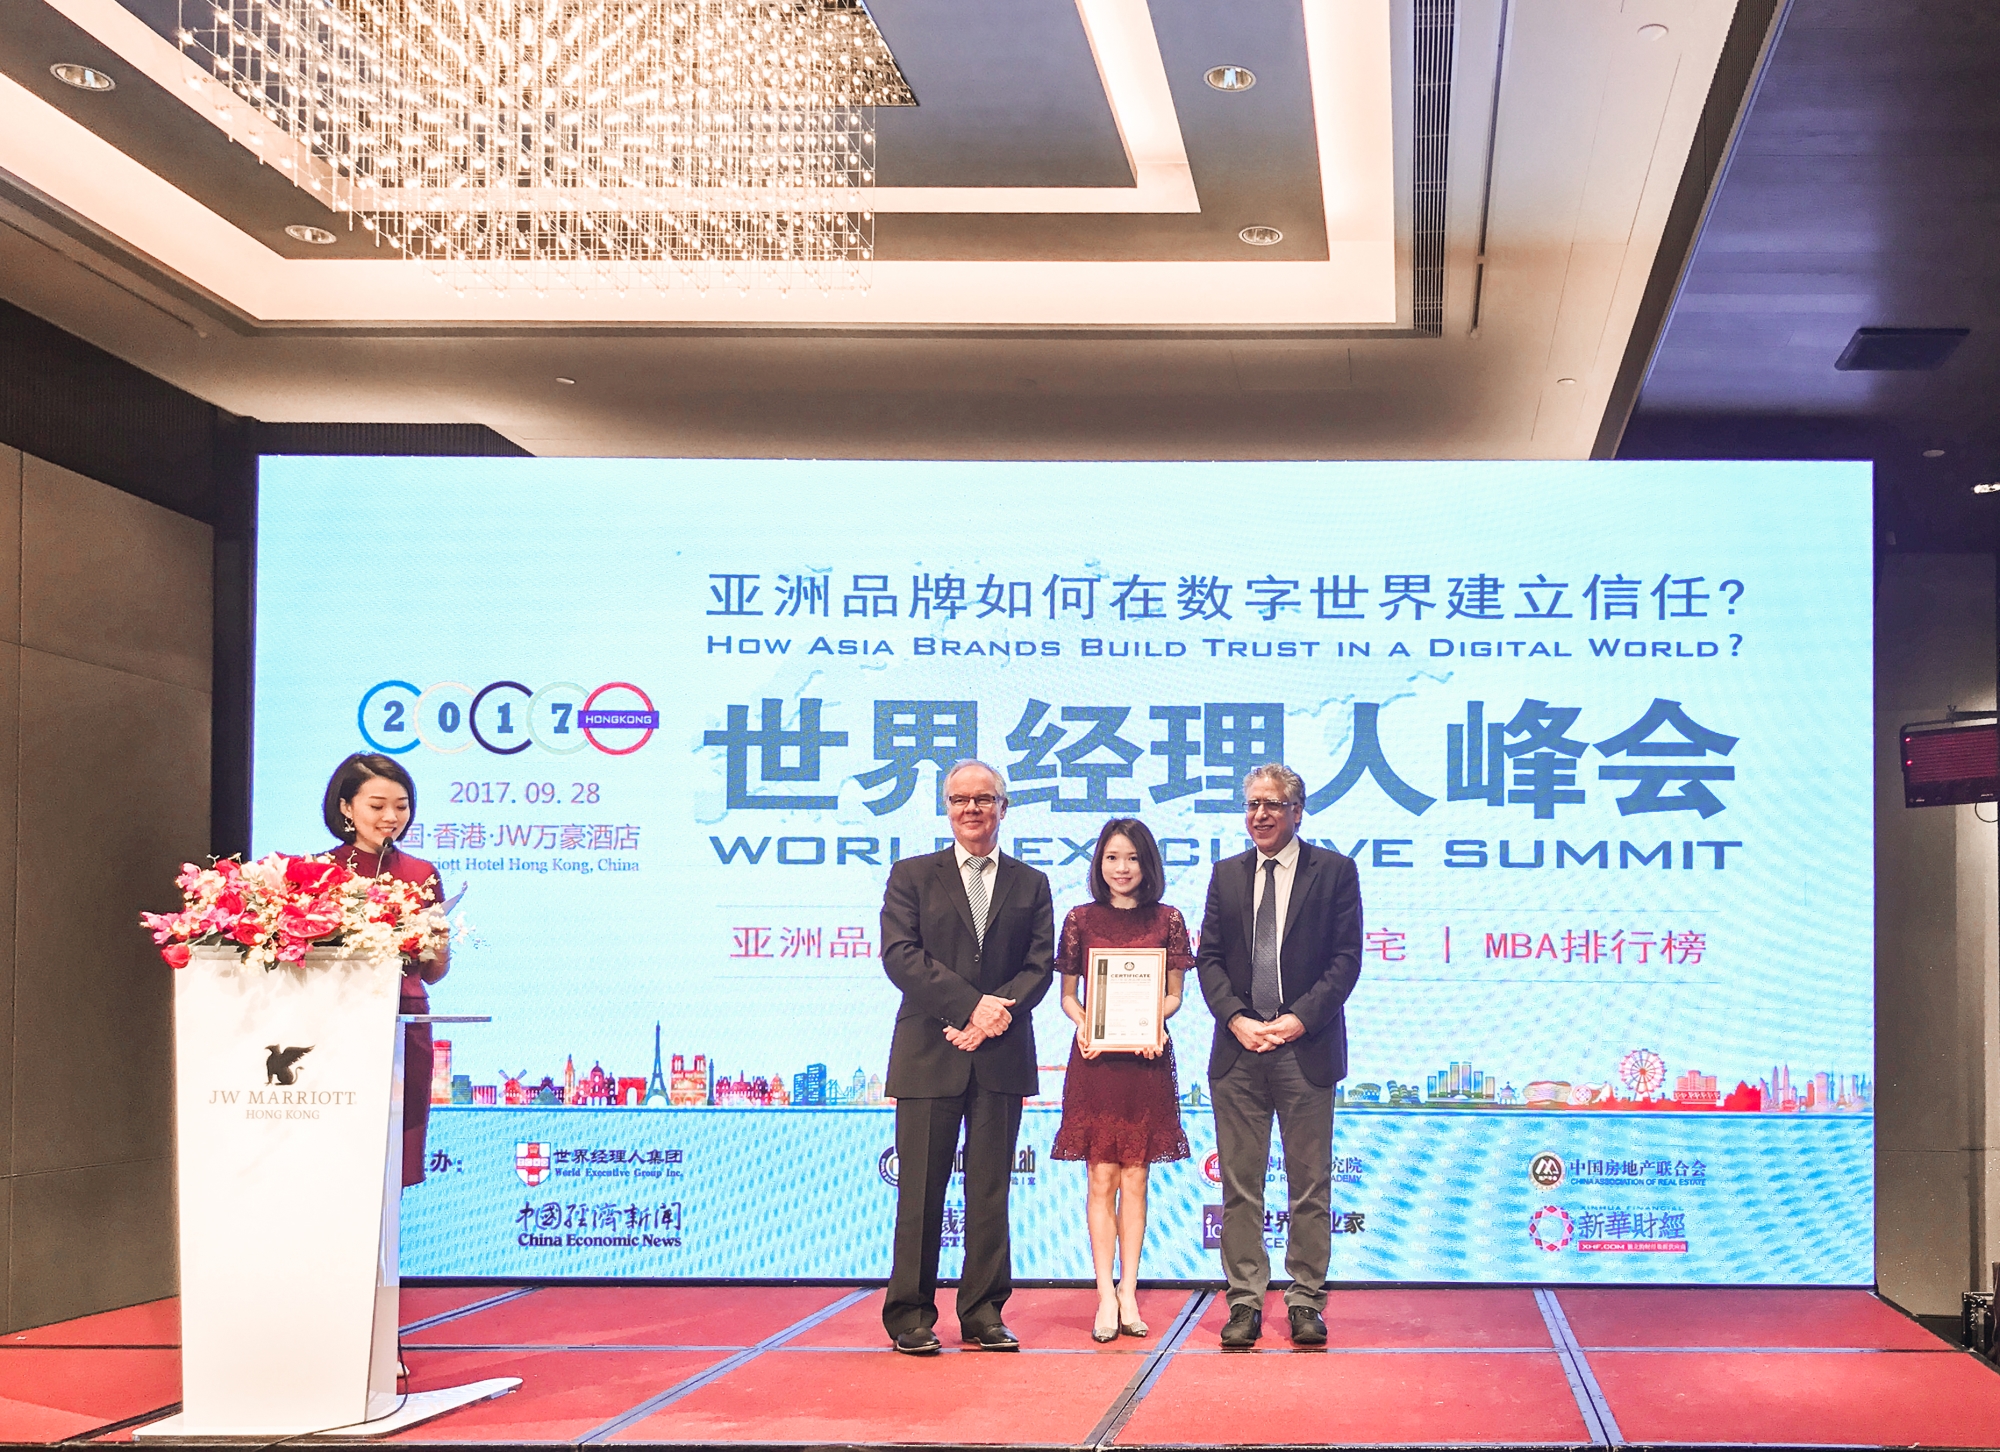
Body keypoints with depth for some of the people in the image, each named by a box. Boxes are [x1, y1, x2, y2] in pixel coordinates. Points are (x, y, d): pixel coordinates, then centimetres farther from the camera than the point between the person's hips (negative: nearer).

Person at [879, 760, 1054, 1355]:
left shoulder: (1030, 884, 14)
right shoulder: (912, 876, 8)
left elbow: (1040, 966, 4)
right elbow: (900, 954, -5)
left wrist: (996, 1014, -13)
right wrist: (972, 1004, -14)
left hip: (1002, 1058, 2)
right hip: (929, 1056, -2)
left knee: (991, 1190, 3)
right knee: (921, 1190, 0)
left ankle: (984, 1315, 9)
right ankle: (910, 1317, 6)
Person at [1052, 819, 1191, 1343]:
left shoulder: (1167, 920, 4)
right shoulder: (1081, 919, 4)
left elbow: (1173, 994, 7)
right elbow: (1067, 994, 7)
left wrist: (1157, 1023, -12)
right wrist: (1082, 1023, -12)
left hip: (1146, 1058, 1)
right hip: (1095, 1058, 0)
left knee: (1134, 1178, 4)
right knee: (1102, 1178, -1)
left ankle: (1127, 1291, 7)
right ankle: (1106, 1295, -1)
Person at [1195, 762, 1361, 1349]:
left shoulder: (1334, 871, 3)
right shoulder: (1226, 874, 12)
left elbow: (1346, 958, -3)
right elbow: (1209, 957, 8)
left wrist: (1300, 1018, -13)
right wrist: (1236, 1018, -8)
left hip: (1305, 1050, -2)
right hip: (1237, 1053, 3)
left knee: (1310, 1185, 2)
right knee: (1239, 1185, 3)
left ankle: (1306, 1304, 8)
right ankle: (1245, 1303, 9)